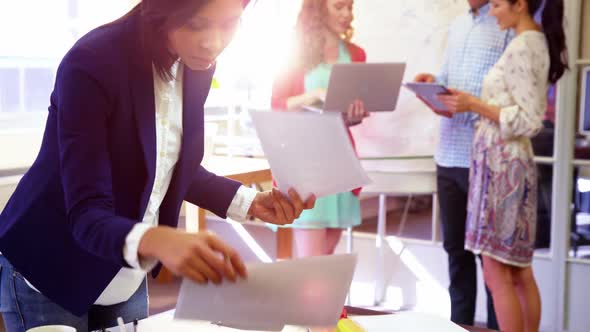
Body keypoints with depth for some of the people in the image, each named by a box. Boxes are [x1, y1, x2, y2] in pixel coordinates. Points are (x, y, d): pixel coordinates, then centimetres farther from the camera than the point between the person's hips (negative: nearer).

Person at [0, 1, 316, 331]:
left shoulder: (196, 66, -8)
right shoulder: (92, 64, -27)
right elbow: (86, 214, -31)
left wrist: (251, 201, -8)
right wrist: (156, 241, -51)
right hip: (48, 275, -5)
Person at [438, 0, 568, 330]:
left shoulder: (520, 49, -15)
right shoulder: (539, 43, 12)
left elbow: (529, 121, -19)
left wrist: (474, 104, -17)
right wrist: (474, 105, 15)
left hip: (503, 163, -10)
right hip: (514, 162, 10)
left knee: (498, 274, -4)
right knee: (520, 272, 13)